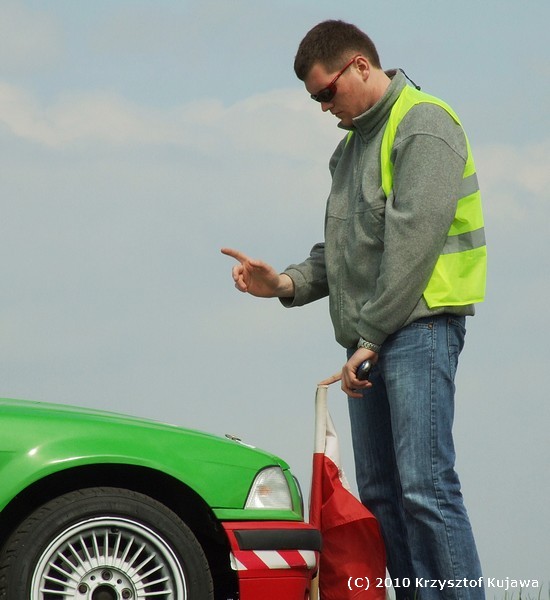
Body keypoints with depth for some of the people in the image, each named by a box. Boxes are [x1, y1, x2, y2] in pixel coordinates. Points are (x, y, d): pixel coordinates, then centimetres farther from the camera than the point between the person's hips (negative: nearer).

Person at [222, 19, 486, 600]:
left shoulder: (422, 126, -7)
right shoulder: (352, 143, 22)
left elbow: (413, 241, -16)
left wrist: (370, 337, -16)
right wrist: (286, 283, 6)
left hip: (417, 327, -9)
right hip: (369, 339, 9)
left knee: (425, 487, -16)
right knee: (380, 494, 5)